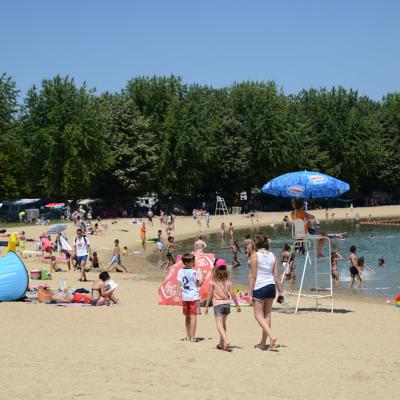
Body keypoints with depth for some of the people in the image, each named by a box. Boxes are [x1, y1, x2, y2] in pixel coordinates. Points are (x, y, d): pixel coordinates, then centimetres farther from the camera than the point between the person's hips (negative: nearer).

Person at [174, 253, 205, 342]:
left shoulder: (180, 272, 3)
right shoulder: (193, 272, -9)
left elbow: (179, 283, -1)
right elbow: (199, 284, -4)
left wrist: (177, 295, -2)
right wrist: (203, 276, 11)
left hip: (184, 297, 5)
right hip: (193, 296, -5)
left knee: (187, 317, 15)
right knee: (193, 316, -3)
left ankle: (188, 336, 20)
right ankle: (192, 337, -7)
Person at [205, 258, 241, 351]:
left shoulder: (213, 282, -7)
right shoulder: (228, 281, 1)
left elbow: (210, 295, -3)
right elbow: (232, 294, -1)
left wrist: (206, 306, 6)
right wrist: (237, 305, 7)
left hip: (217, 304, -5)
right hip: (227, 303, 5)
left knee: (219, 325, -9)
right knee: (223, 324, 20)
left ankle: (226, 342, -30)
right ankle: (221, 344, 29)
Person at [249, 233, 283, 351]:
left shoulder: (255, 256, -10)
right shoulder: (273, 256, 5)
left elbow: (253, 276, -12)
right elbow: (276, 275, 5)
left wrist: (250, 292, -8)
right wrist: (280, 292, 9)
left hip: (259, 287, -6)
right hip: (271, 286, 6)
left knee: (259, 315, 2)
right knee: (267, 315, 12)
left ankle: (272, 337, -17)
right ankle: (263, 343, 19)